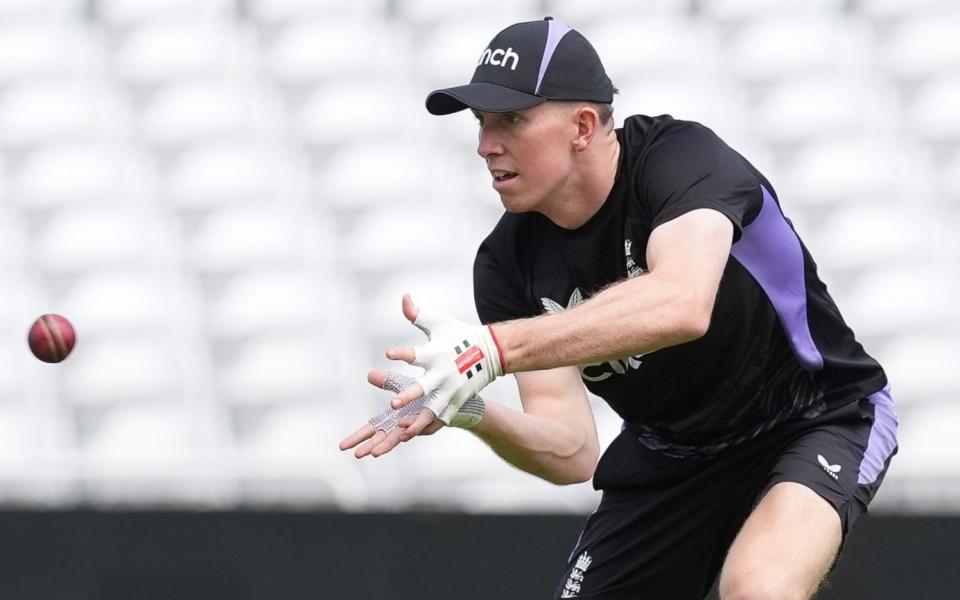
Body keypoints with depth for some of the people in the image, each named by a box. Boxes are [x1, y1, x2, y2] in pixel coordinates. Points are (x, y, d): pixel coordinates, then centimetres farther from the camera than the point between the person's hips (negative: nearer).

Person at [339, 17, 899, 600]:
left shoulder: (681, 155, -26)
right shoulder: (508, 262, -11)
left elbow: (681, 304, -48)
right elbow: (572, 451, -15)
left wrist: (492, 350, -54)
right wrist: (477, 414, -38)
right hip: (670, 457, 6)